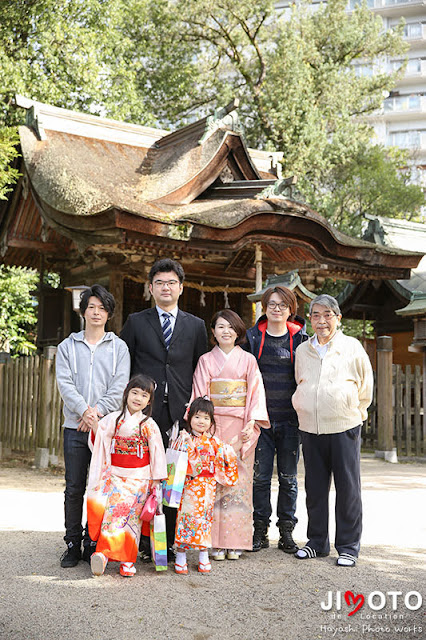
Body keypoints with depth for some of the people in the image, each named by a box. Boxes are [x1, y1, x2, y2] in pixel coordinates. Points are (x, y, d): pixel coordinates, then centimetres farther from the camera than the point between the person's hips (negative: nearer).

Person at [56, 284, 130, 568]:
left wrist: (98, 411, -13)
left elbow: (119, 387, -1)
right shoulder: (68, 347, 11)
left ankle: (94, 543, 14)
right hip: (75, 427, 1)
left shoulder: (119, 347, 8)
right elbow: (65, 384, 0)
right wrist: (84, 411, -14)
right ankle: (73, 544, 14)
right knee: (74, 488, 3)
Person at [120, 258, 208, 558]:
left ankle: (172, 542, 12)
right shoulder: (136, 322, 9)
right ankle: (144, 543, 10)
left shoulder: (196, 325, 13)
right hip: (145, 412, -1)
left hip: (180, 413, 1)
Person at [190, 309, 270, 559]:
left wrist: (252, 423, -8)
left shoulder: (248, 360, 8)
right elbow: (200, 395, 6)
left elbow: (256, 392, 3)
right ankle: (217, 543, 4)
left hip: (241, 429, 0)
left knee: (239, 481, -2)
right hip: (213, 427, 0)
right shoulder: (206, 360, 9)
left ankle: (236, 542, 7)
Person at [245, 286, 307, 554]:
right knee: (260, 475, 3)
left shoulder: (300, 338, 4)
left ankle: (287, 532, 17)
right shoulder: (253, 337, 6)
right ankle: (260, 531, 15)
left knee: (288, 477, 6)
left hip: (290, 418, 0)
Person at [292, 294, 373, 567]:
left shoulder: (352, 347, 0)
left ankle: (349, 546, 14)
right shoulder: (303, 350, 9)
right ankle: (318, 542, 25)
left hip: (344, 427, -3)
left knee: (348, 487, 2)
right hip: (311, 429, 3)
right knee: (315, 487, 10)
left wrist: (354, 412, 10)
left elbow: (366, 386, 7)